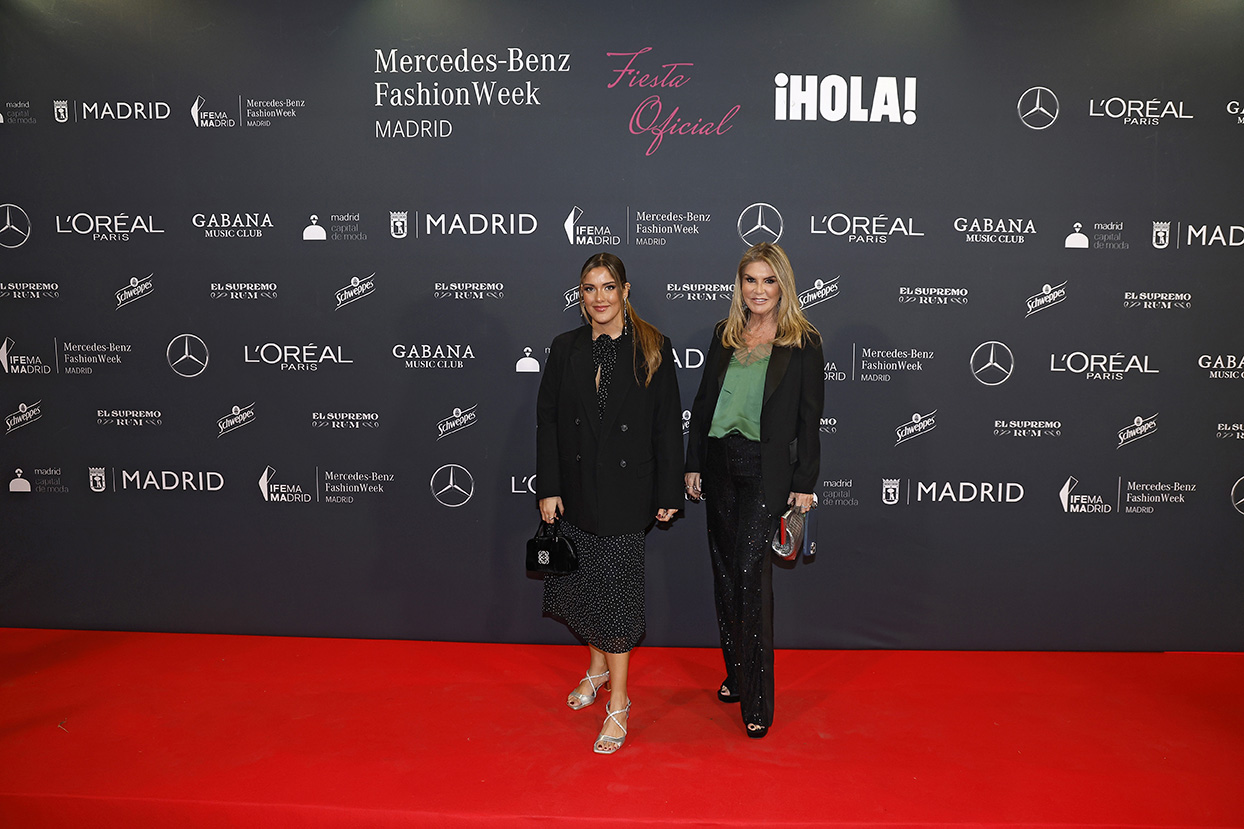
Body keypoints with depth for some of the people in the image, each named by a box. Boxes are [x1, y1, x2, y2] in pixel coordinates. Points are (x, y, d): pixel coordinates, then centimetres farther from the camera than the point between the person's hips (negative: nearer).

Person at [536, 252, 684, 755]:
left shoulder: (652, 349, -3)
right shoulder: (566, 349, 5)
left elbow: (668, 425, -3)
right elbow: (547, 419, 4)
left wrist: (668, 493, -5)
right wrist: (548, 488, -1)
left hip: (626, 489, -3)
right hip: (577, 487, 4)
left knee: (616, 589, -2)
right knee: (578, 583, 11)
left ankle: (618, 703, 11)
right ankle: (599, 666, 38)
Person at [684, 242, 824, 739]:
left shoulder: (803, 343, -3)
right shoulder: (725, 335, 10)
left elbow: (809, 419, -3)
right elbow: (704, 401, 13)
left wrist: (804, 484, -6)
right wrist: (693, 465, 10)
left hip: (766, 470, -5)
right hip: (719, 462, 5)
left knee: (751, 573, -10)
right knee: (724, 571, 11)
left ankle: (757, 701, 1)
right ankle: (735, 672, 27)